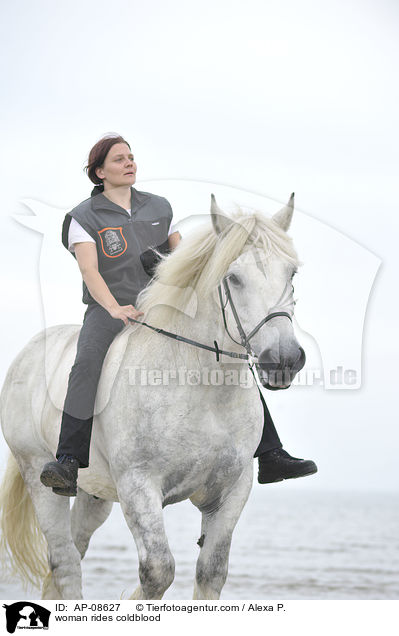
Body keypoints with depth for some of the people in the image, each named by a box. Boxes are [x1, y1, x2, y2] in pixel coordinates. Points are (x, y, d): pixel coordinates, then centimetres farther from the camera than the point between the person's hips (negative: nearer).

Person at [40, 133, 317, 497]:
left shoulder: (159, 207, 15)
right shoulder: (84, 218, 0)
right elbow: (89, 271, -14)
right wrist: (115, 308, -31)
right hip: (110, 313, -4)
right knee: (88, 365, -37)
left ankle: (271, 458, -4)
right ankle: (68, 465, -40)